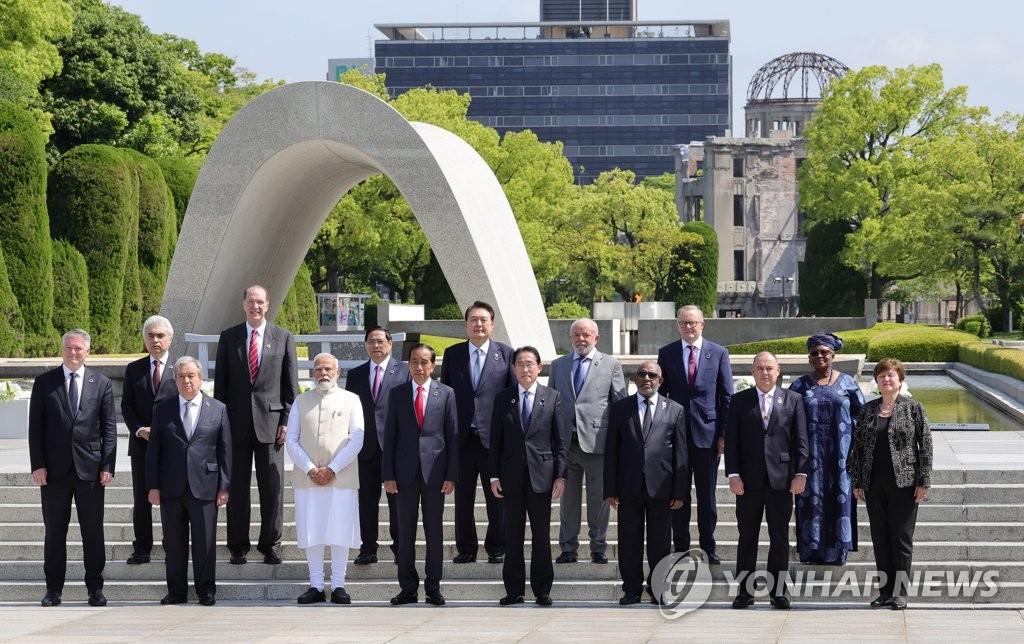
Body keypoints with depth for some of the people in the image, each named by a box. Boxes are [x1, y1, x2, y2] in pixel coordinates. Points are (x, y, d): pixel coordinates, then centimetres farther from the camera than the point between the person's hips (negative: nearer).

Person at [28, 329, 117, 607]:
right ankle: (53, 589, 10)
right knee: (54, 531, 4)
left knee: (93, 531, 3)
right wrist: (37, 465, -6)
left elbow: (109, 428, 4)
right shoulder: (44, 383, 4)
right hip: (55, 469, 0)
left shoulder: (101, 384, 6)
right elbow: (35, 427, 3)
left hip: (90, 469, 0)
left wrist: (108, 466, -4)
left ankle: (95, 588, 10)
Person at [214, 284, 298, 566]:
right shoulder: (228, 337, 8)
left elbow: (291, 384, 6)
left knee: (273, 488, 0)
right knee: (237, 488, 3)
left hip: (271, 423, -1)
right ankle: (238, 547, 10)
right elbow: (220, 382, 8)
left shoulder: (284, 337, 6)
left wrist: (286, 421, -2)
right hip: (237, 423, 1)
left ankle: (271, 545, 8)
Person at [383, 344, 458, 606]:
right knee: (405, 532, 4)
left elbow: (453, 435, 3)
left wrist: (451, 474, -4)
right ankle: (408, 588, 9)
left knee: (434, 531, 3)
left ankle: (433, 588, 9)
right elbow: (390, 435, 5)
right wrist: (388, 474, -2)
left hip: (434, 471, -1)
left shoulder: (446, 393, 5)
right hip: (405, 471, 1)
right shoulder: (397, 394, 7)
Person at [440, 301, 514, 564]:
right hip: (462, 437, 2)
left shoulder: (505, 354, 4)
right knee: (463, 497, 6)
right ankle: (466, 548, 15)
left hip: (494, 436, -2)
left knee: (496, 496, 3)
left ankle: (496, 548, 13)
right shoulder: (452, 354, 9)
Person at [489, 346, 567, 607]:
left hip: (541, 475, -1)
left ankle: (542, 590, 9)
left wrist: (560, 476, -3)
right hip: (512, 476, 1)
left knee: (542, 535, 3)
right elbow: (495, 441, 6)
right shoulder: (503, 399, 7)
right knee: (513, 536, 4)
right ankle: (514, 590, 10)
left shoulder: (552, 398, 4)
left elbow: (560, 441, 3)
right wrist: (494, 476, 0)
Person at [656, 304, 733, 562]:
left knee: (707, 495, 6)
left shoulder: (719, 353, 4)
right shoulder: (666, 354, 6)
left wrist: (724, 434, -3)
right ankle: (681, 548, 11)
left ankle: (708, 548, 13)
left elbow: (727, 397, 3)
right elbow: (660, 394, 7)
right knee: (678, 495, 5)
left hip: (707, 434, -1)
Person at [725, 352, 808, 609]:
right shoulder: (740, 401, 6)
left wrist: (800, 473, -5)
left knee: (780, 537, 4)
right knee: (747, 537, 4)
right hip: (749, 480, 0)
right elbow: (731, 441, 2)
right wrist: (733, 474, -7)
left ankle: (778, 591, 10)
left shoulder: (793, 400, 7)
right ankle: (745, 591, 9)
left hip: (781, 479, 0)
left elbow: (800, 440, 4)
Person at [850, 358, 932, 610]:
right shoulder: (867, 410, 9)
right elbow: (857, 446, 11)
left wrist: (923, 481, -9)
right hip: (874, 484, 4)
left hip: (904, 483, -4)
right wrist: (856, 482, 7)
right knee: (880, 539, 7)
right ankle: (885, 591, 14)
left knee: (902, 539, 0)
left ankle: (900, 593, 6)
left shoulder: (913, 408, -1)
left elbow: (925, 445, -3)